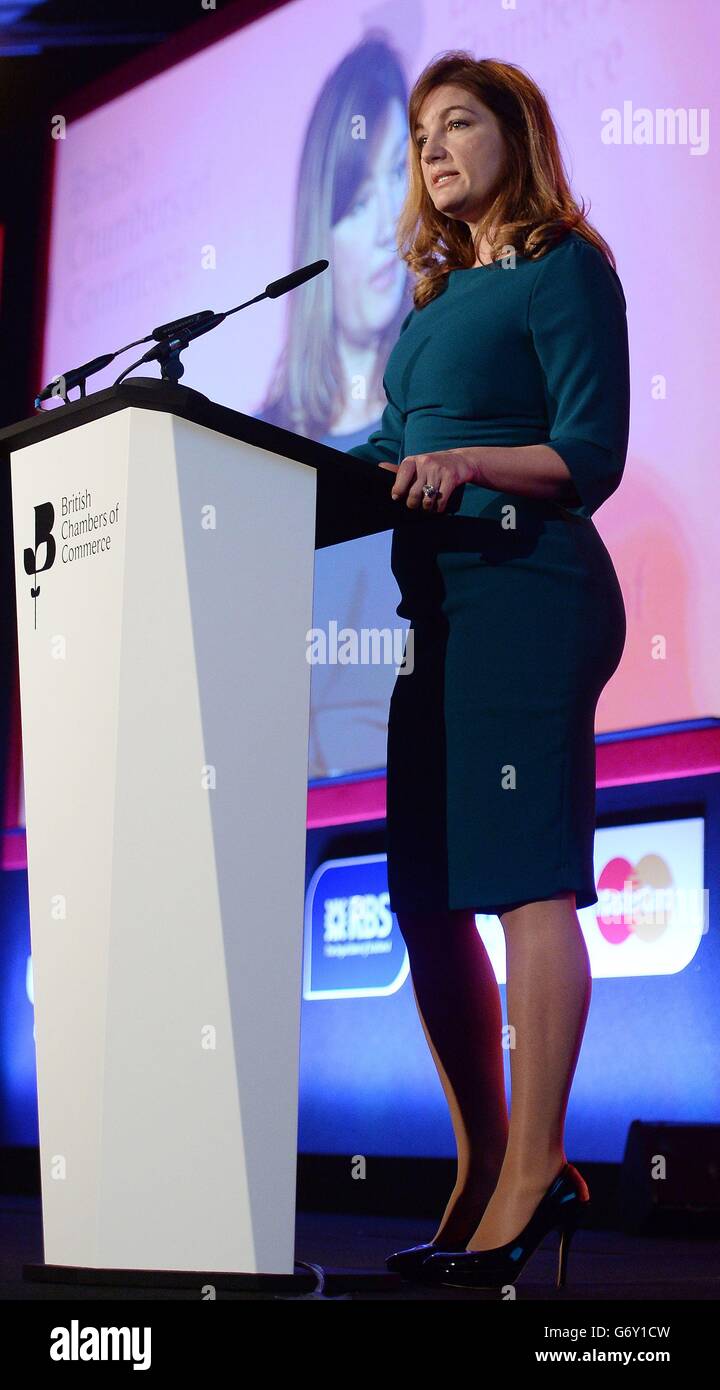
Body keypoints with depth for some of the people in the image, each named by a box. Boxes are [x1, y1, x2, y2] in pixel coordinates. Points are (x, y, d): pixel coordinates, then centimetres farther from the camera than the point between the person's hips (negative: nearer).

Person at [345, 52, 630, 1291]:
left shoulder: (564, 270, 0)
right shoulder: (439, 293, 24)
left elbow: (591, 457, -10)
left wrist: (469, 464, -25)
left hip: (527, 592, -9)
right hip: (437, 597, 9)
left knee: (524, 881, -11)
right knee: (426, 898, 6)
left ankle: (536, 1167, -6)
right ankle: (484, 1169, 14)